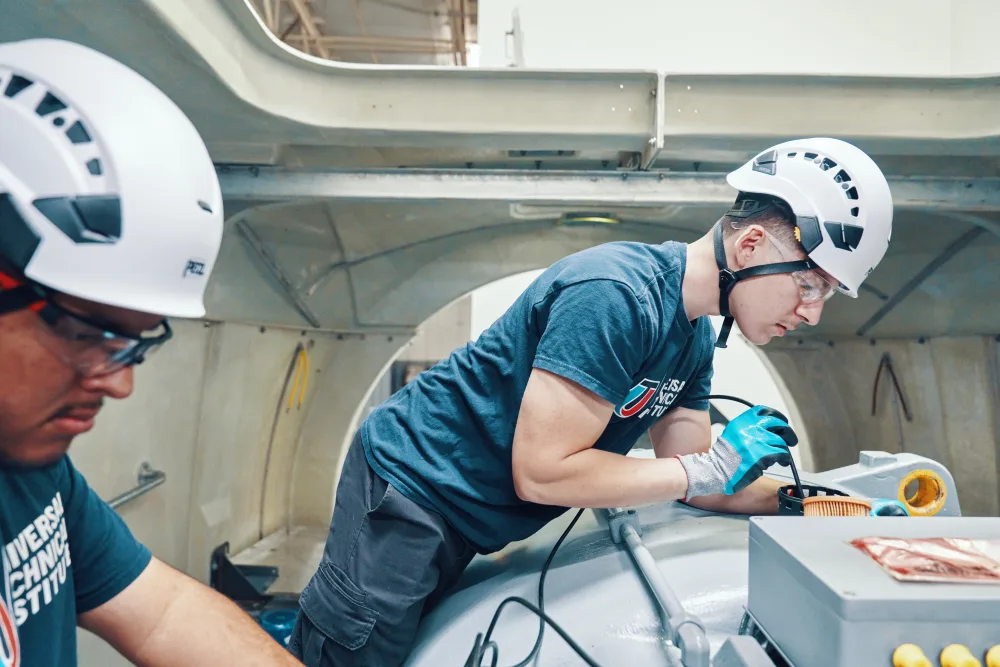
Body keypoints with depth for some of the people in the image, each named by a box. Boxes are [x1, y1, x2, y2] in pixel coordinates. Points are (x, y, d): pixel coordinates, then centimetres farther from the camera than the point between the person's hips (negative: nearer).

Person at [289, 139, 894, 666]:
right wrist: (710, 467, -20)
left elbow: (691, 479, 9)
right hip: (409, 487, -9)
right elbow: (542, 471, -27)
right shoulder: (617, 295, -26)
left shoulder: (697, 337, 4)